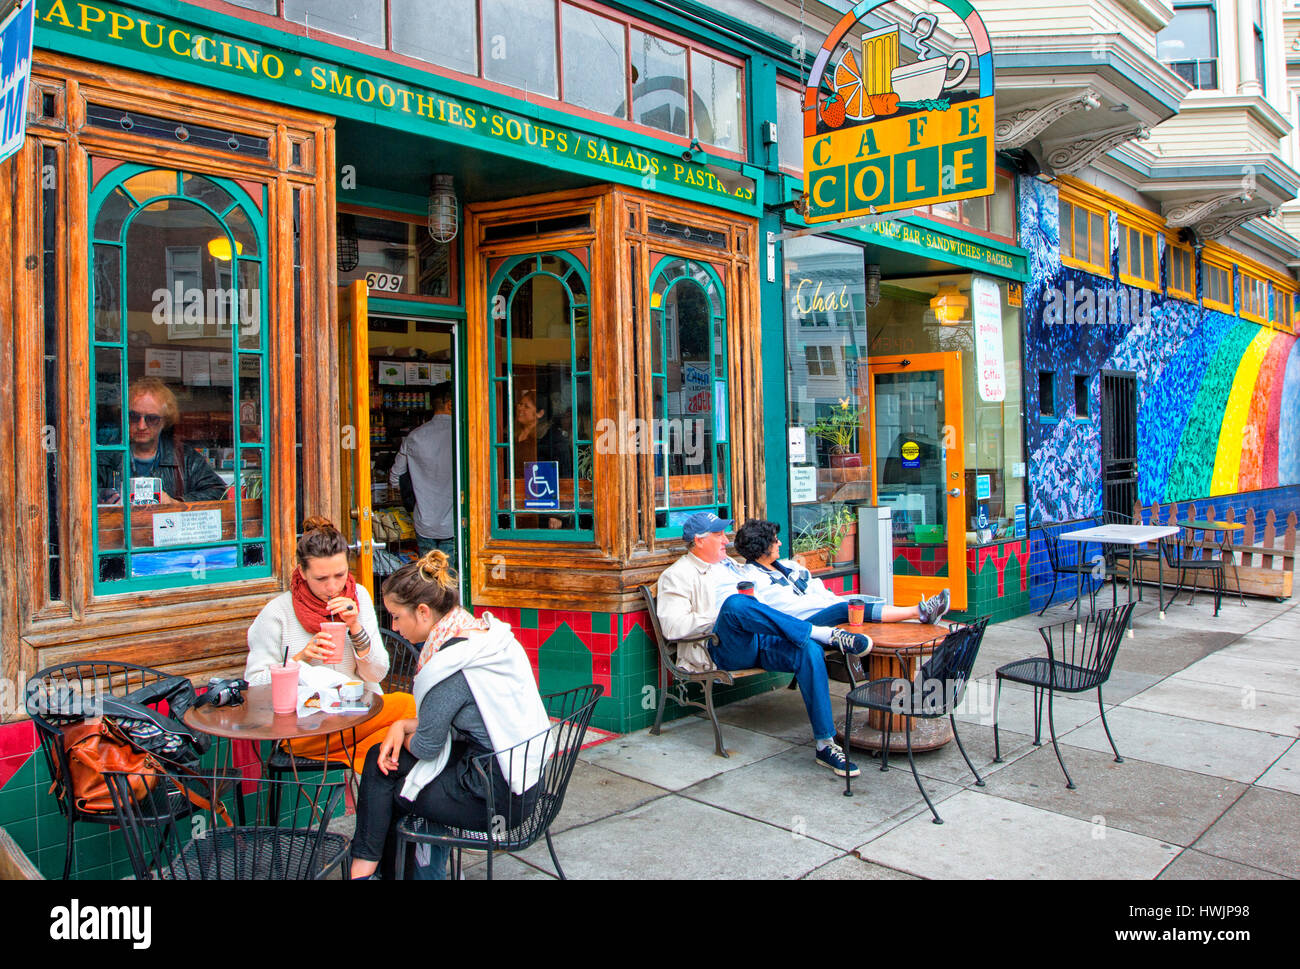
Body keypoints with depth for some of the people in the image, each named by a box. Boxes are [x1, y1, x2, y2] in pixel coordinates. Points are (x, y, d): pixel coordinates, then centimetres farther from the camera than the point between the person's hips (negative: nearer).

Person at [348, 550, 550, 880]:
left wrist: (405, 737, 9)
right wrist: (404, 724, 2)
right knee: (378, 757, 14)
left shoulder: (451, 663, -25)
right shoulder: (488, 632, 2)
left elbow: (426, 747, -12)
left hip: (496, 800, -8)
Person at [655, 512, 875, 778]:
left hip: (758, 640, 6)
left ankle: (825, 745, -20)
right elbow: (673, 626, -8)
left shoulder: (728, 565, 30)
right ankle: (827, 634, -32)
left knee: (809, 650, -24)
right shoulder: (677, 575, 7)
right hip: (722, 649, -6)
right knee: (736, 603, -37)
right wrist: (721, 617, -10)